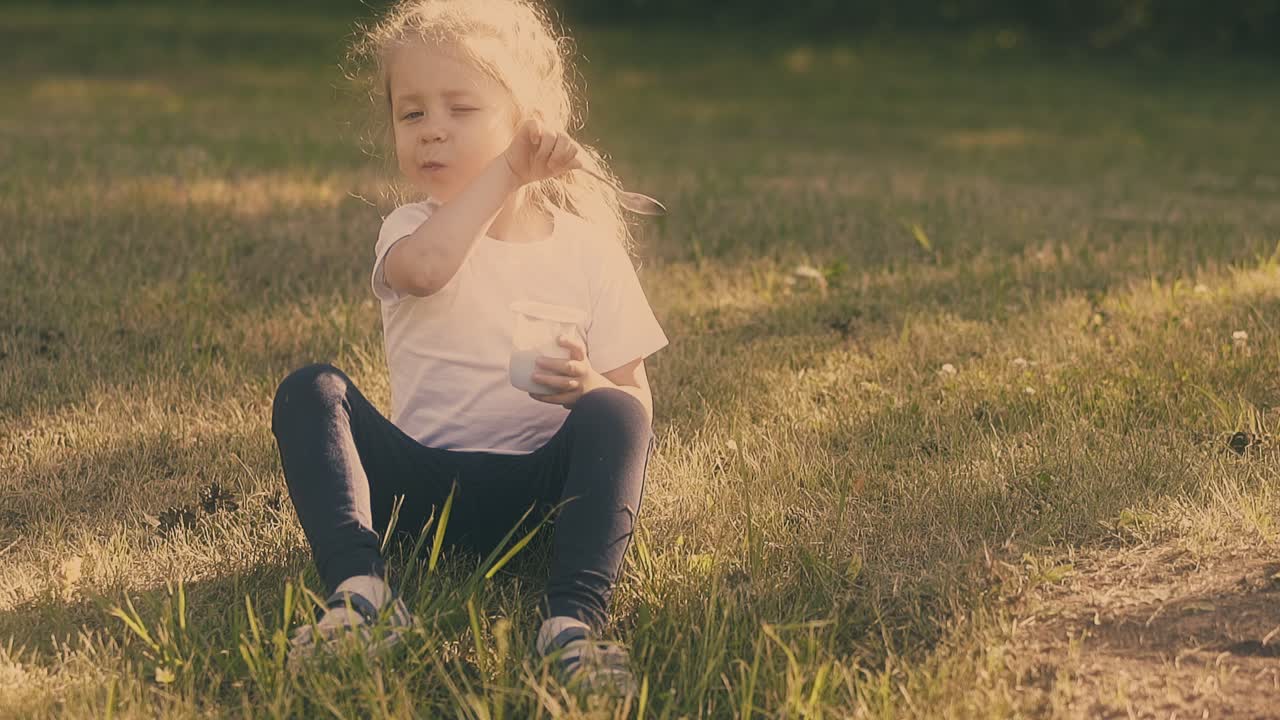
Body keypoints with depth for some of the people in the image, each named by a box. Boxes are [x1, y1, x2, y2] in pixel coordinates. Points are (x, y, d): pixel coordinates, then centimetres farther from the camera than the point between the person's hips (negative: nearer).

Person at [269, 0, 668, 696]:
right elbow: (422, 267, -25)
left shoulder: (588, 249, 5)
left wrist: (589, 389, -19)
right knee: (310, 392, -20)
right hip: (424, 485, 1)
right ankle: (360, 590, -40)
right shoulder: (411, 230, 5)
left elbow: (636, 402, 4)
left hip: (542, 492, -1)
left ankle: (573, 620, -45)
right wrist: (504, 172, -19)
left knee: (612, 416, -30)